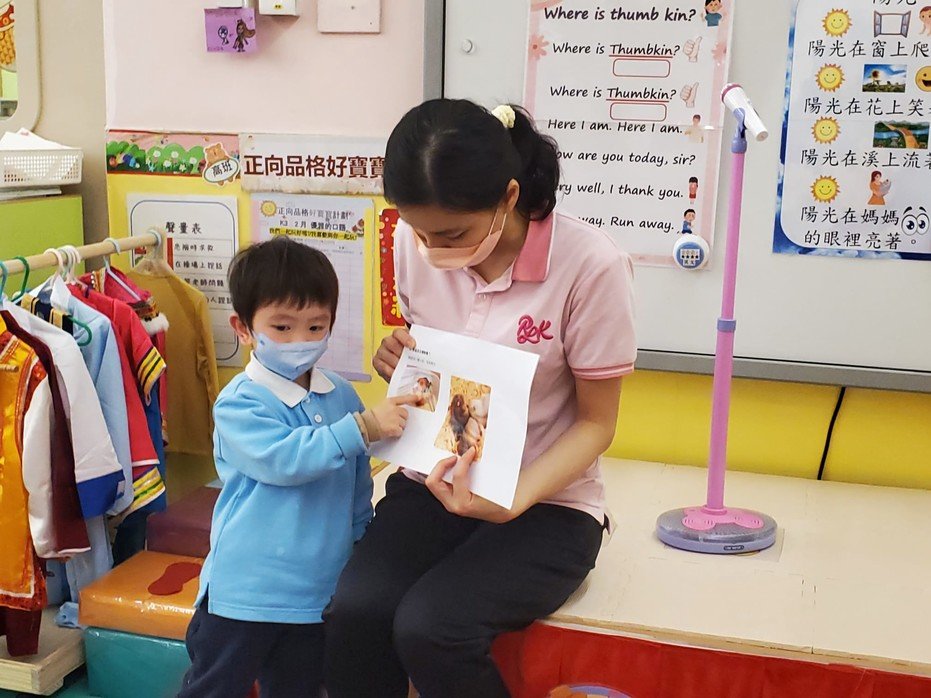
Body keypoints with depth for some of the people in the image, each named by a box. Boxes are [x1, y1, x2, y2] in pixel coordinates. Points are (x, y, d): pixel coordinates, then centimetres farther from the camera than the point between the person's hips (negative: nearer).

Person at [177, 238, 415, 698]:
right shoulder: (239, 403, -14)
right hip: (245, 592, -5)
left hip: (319, 592, 5)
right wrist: (362, 428, -32)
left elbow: (358, 488, 14)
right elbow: (284, 459, -30)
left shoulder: (341, 396, 4)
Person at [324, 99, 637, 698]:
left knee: (429, 629, -27)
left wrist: (512, 502, -25)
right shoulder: (415, 245, -5)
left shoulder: (590, 266, -19)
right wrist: (397, 363, -11)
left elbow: (596, 422, -10)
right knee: (354, 613, -24)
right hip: (435, 483, 4)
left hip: (547, 500, -3)